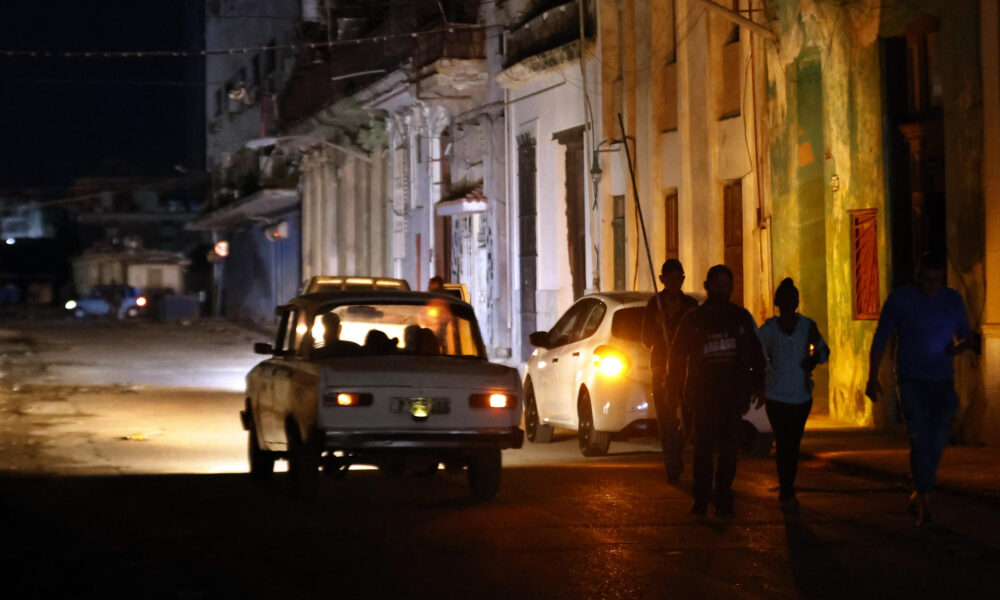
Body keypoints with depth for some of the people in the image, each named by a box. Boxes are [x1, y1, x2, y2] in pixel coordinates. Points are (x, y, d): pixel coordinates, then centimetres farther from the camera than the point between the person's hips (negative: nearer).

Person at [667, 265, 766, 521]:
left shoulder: (741, 317, 10)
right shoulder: (693, 320, 7)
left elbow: (755, 353, 15)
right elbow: (677, 356, 8)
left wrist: (758, 386, 7)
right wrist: (676, 393, 2)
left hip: (732, 394, 1)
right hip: (702, 394, -1)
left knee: (729, 449, -1)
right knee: (703, 448, -2)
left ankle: (723, 500, 4)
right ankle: (701, 499, 4)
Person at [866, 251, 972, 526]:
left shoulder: (953, 300, 5)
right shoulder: (900, 299, -4)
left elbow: (965, 335, 15)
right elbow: (880, 339, 1)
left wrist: (960, 346, -10)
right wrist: (872, 377, -3)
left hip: (943, 380, 4)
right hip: (912, 380, -4)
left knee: (936, 441, 4)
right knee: (920, 439, -13)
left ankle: (918, 495, 23)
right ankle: (924, 501, -8)